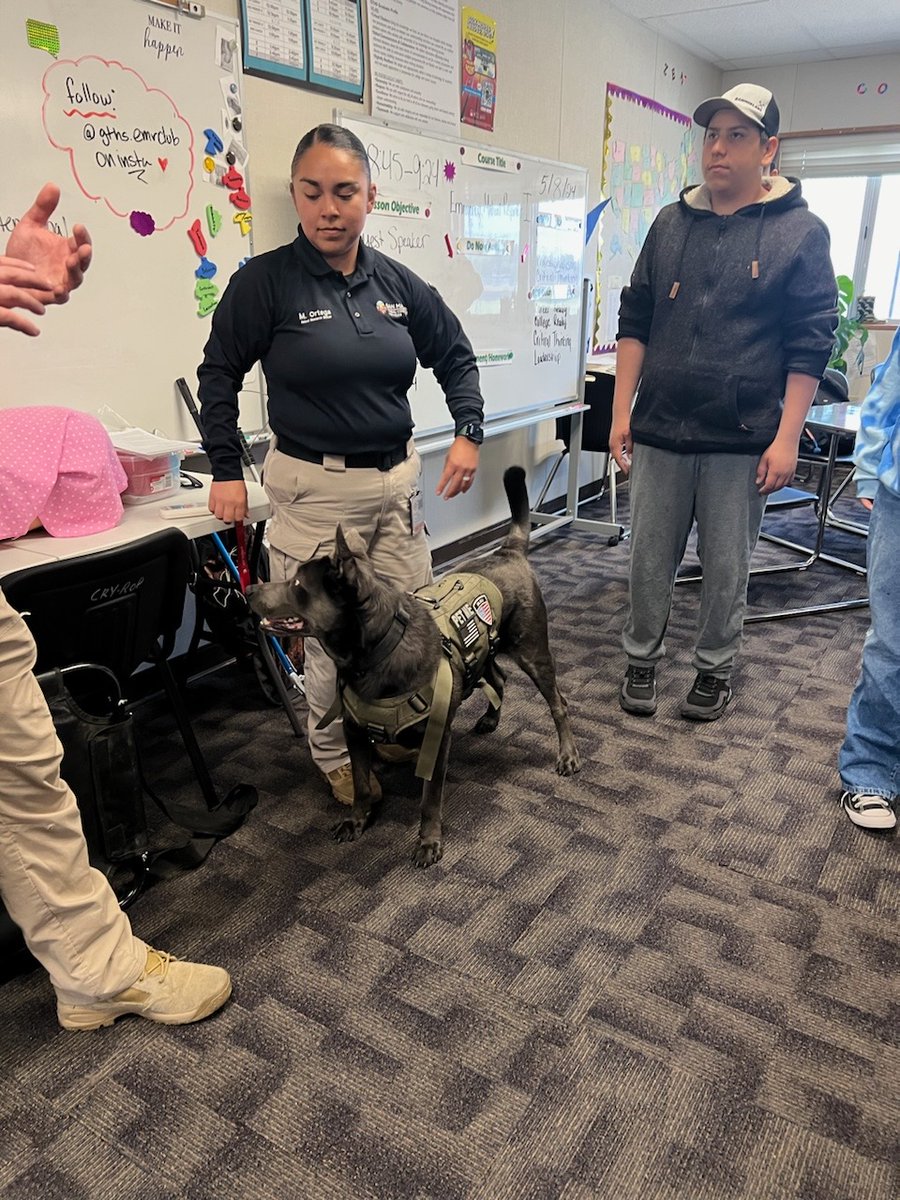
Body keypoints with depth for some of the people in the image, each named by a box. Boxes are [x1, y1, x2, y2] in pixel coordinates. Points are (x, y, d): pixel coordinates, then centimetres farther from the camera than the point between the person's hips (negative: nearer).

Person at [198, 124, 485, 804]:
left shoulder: (398, 283, 6)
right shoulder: (266, 280, -6)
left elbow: (456, 357, 17)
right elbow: (220, 373, 2)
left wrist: (469, 432, 5)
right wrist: (226, 469, -3)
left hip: (398, 476, 5)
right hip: (314, 486, -4)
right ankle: (333, 757, 24)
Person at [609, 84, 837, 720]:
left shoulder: (801, 232, 0)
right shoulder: (672, 222, 10)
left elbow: (810, 344, -2)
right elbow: (635, 321, 11)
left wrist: (786, 438, -9)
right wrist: (621, 411, 3)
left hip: (742, 438, -2)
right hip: (659, 429, 3)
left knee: (727, 566, 8)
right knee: (649, 557, 9)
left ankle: (715, 667, 27)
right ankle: (642, 658, 27)